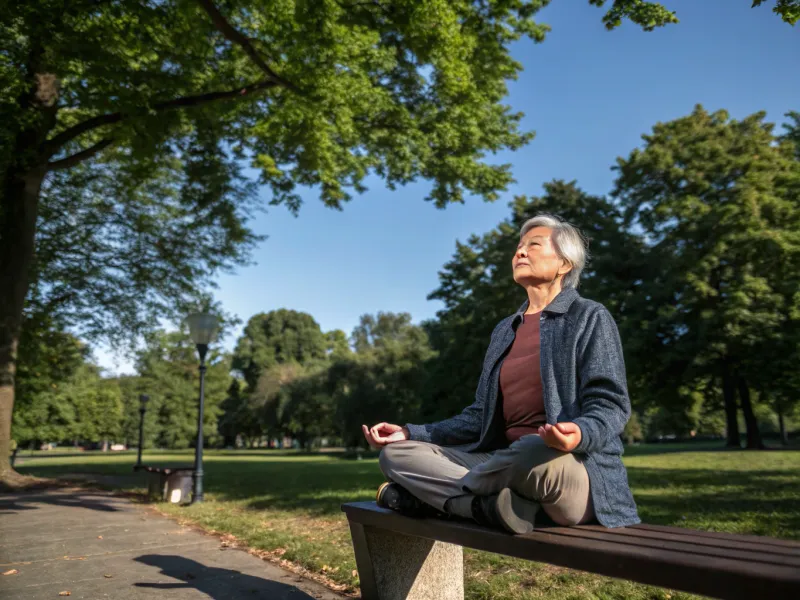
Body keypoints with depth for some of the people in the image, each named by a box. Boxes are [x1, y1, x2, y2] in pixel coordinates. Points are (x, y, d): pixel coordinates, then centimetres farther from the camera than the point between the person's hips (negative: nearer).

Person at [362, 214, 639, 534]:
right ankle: (493, 503, -25)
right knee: (397, 453, -6)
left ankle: (434, 493, -15)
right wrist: (409, 432, 7)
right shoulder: (505, 330, 18)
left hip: (577, 474, -5)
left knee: (537, 452, -40)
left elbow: (610, 403, -8)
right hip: (509, 466, 5)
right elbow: (481, 416, 16)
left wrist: (580, 434, -31)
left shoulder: (589, 317, 2)